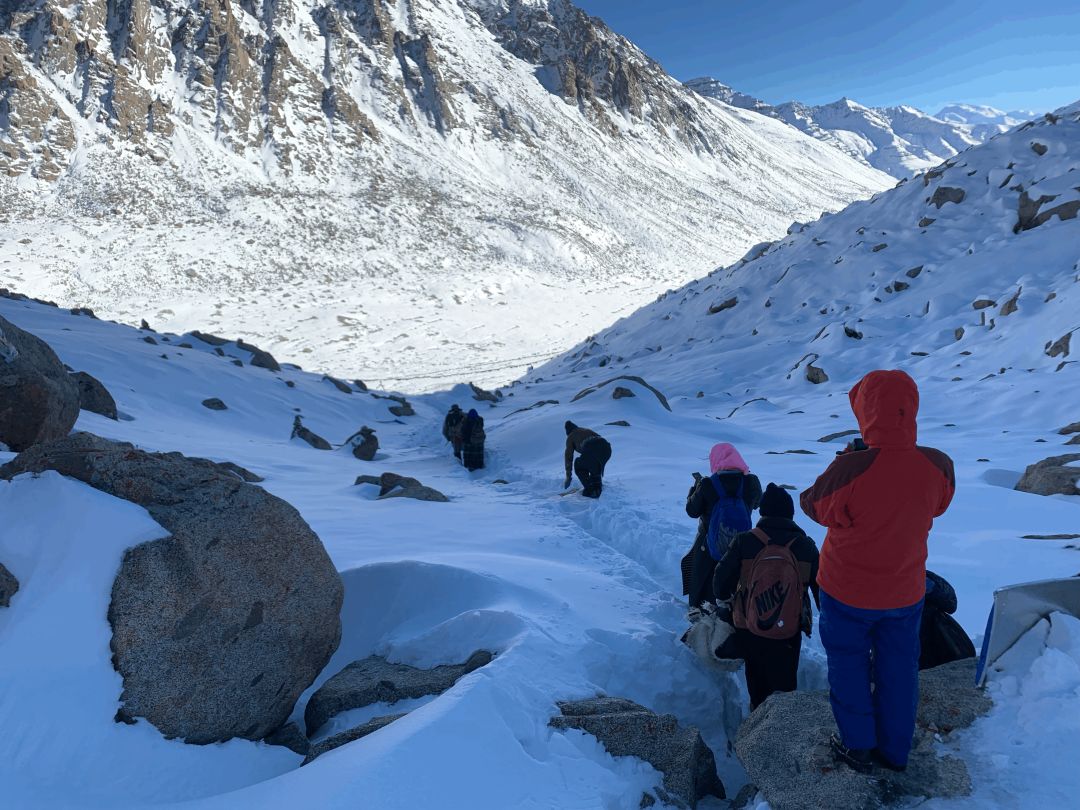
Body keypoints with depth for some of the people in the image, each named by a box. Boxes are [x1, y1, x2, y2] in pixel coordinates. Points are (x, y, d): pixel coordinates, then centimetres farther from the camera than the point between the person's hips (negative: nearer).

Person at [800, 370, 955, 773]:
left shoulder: (851, 468, -31)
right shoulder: (939, 466, -18)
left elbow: (816, 507, -12)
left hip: (847, 591, -3)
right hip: (905, 591, 4)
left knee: (849, 665, 18)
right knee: (898, 670, 21)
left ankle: (858, 746, 32)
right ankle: (895, 751, 38)